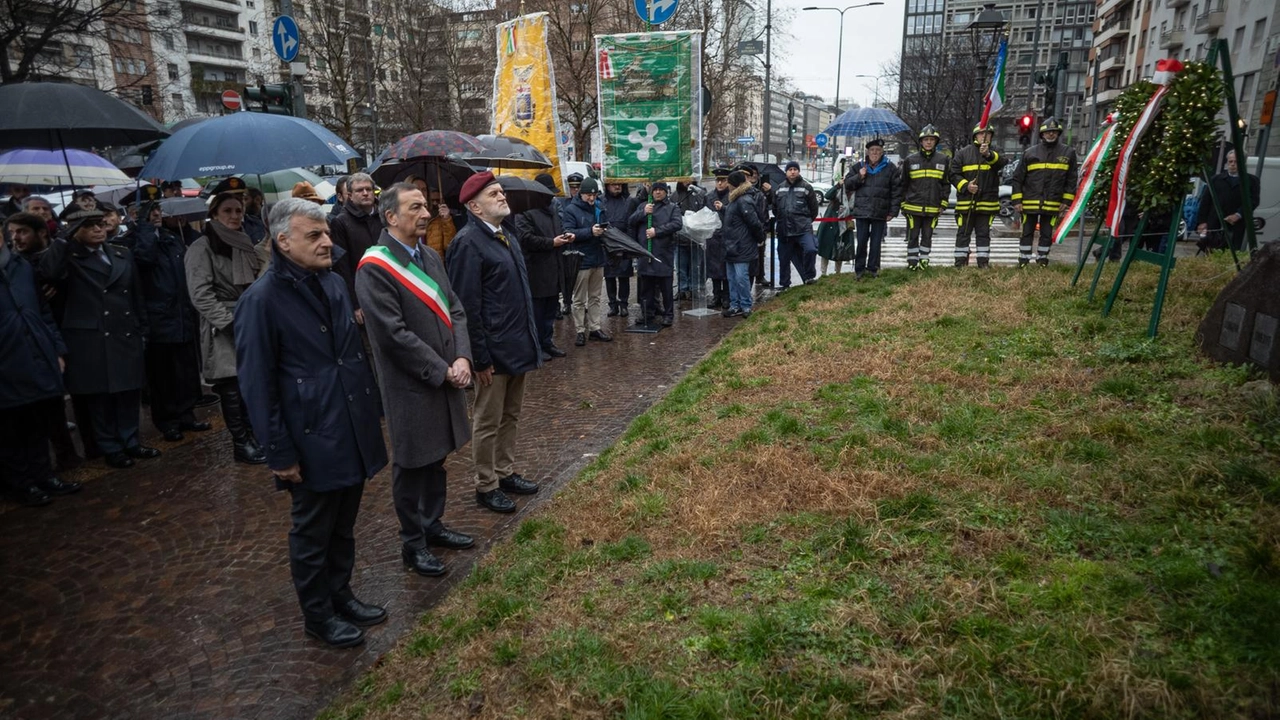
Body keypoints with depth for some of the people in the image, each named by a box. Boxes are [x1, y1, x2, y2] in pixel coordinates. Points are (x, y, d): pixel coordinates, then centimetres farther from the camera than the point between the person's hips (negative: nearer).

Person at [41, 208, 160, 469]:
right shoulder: (69, 259, -2)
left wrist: (141, 328, 11)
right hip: (91, 339, -4)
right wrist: (68, 239, -18)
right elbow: (48, 272, -26)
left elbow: (136, 294, 15)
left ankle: (130, 442, 23)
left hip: (126, 334, 4)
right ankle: (111, 448, 15)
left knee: (130, 391, 10)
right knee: (99, 396, 3)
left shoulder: (123, 254, 12)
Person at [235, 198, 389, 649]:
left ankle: (341, 595, 40)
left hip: (354, 433, 7)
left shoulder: (333, 283, 6)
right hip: (312, 440, -6)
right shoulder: (262, 300, -15)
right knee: (312, 535, 12)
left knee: (344, 527, 21)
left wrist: (370, 414, 14)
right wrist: (280, 453, -13)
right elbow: (257, 385, -14)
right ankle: (318, 615, 31)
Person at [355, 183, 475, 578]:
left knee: (437, 457, 19)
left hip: (446, 379, 7)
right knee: (412, 465, 7)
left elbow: (455, 311, 8)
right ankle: (412, 544, 24)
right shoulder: (375, 268, -16)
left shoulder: (431, 257, 9)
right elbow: (394, 334, -21)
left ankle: (432, 524, 37)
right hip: (410, 387, -7)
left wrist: (461, 358, -8)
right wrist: (442, 371, -16)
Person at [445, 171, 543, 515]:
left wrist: (530, 340, 15)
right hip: (494, 351, -8)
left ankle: (506, 473, 34)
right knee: (488, 422, 6)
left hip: (517, 345, 8)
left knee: (511, 416, 19)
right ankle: (486, 486, 21)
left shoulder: (508, 237, 11)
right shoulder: (468, 242, -16)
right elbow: (467, 306, -19)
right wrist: (480, 358, -19)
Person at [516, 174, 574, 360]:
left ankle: (547, 343, 23)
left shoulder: (552, 211, 20)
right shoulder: (525, 212, -9)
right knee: (537, 312, -2)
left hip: (553, 271, 8)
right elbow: (526, 239, -19)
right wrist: (552, 242, -17)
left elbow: (558, 231, 31)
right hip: (536, 273, -8)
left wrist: (565, 237, 7)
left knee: (550, 312, 14)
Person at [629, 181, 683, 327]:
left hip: (664, 253, -3)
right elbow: (631, 221, 6)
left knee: (665, 286, 1)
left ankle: (668, 315, 11)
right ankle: (648, 314, 17)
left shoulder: (672, 208, 7)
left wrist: (657, 231, -15)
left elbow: (678, 224, -9)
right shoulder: (643, 206, 17)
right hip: (645, 252, 3)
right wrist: (643, 213, -12)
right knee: (646, 286, 7)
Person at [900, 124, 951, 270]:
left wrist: (943, 204, 0)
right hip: (913, 207, -1)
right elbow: (904, 184, 8)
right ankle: (912, 262, 11)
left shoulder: (943, 160, 5)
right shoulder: (910, 159, 3)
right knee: (913, 236, 3)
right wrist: (903, 203, 5)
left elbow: (946, 184, 8)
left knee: (927, 236, 8)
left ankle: (924, 261, 17)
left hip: (933, 208, 1)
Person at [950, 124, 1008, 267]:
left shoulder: (994, 153, 8)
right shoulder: (964, 152, 4)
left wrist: (989, 154, -35)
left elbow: (1003, 162, -16)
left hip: (987, 202, 1)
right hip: (966, 201, -1)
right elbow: (954, 174, 1)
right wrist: (966, 185, -15)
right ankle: (960, 263, 8)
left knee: (984, 233, 8)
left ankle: (983, 262, 13)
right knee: (963, 233, 3)